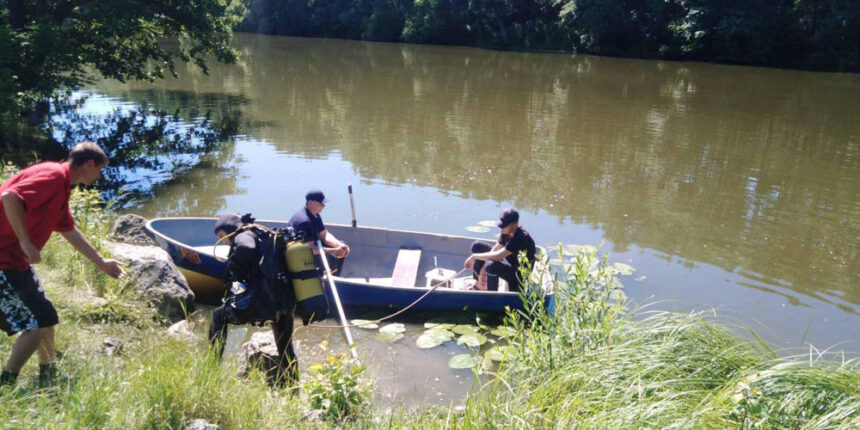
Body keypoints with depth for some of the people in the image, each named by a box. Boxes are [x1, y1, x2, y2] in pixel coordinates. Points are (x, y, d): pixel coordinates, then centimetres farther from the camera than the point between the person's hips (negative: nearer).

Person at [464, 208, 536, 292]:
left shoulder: (521, 238, -33)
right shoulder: (507, 232, -8)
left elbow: (497, 256, -36)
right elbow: (494, 250, -2)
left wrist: (474, 256, -25)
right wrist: (483, 269, -13)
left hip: (519, 274, -9)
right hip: (508, 262, 9)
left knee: (491, 266, -39)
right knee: (477, 246, 4)